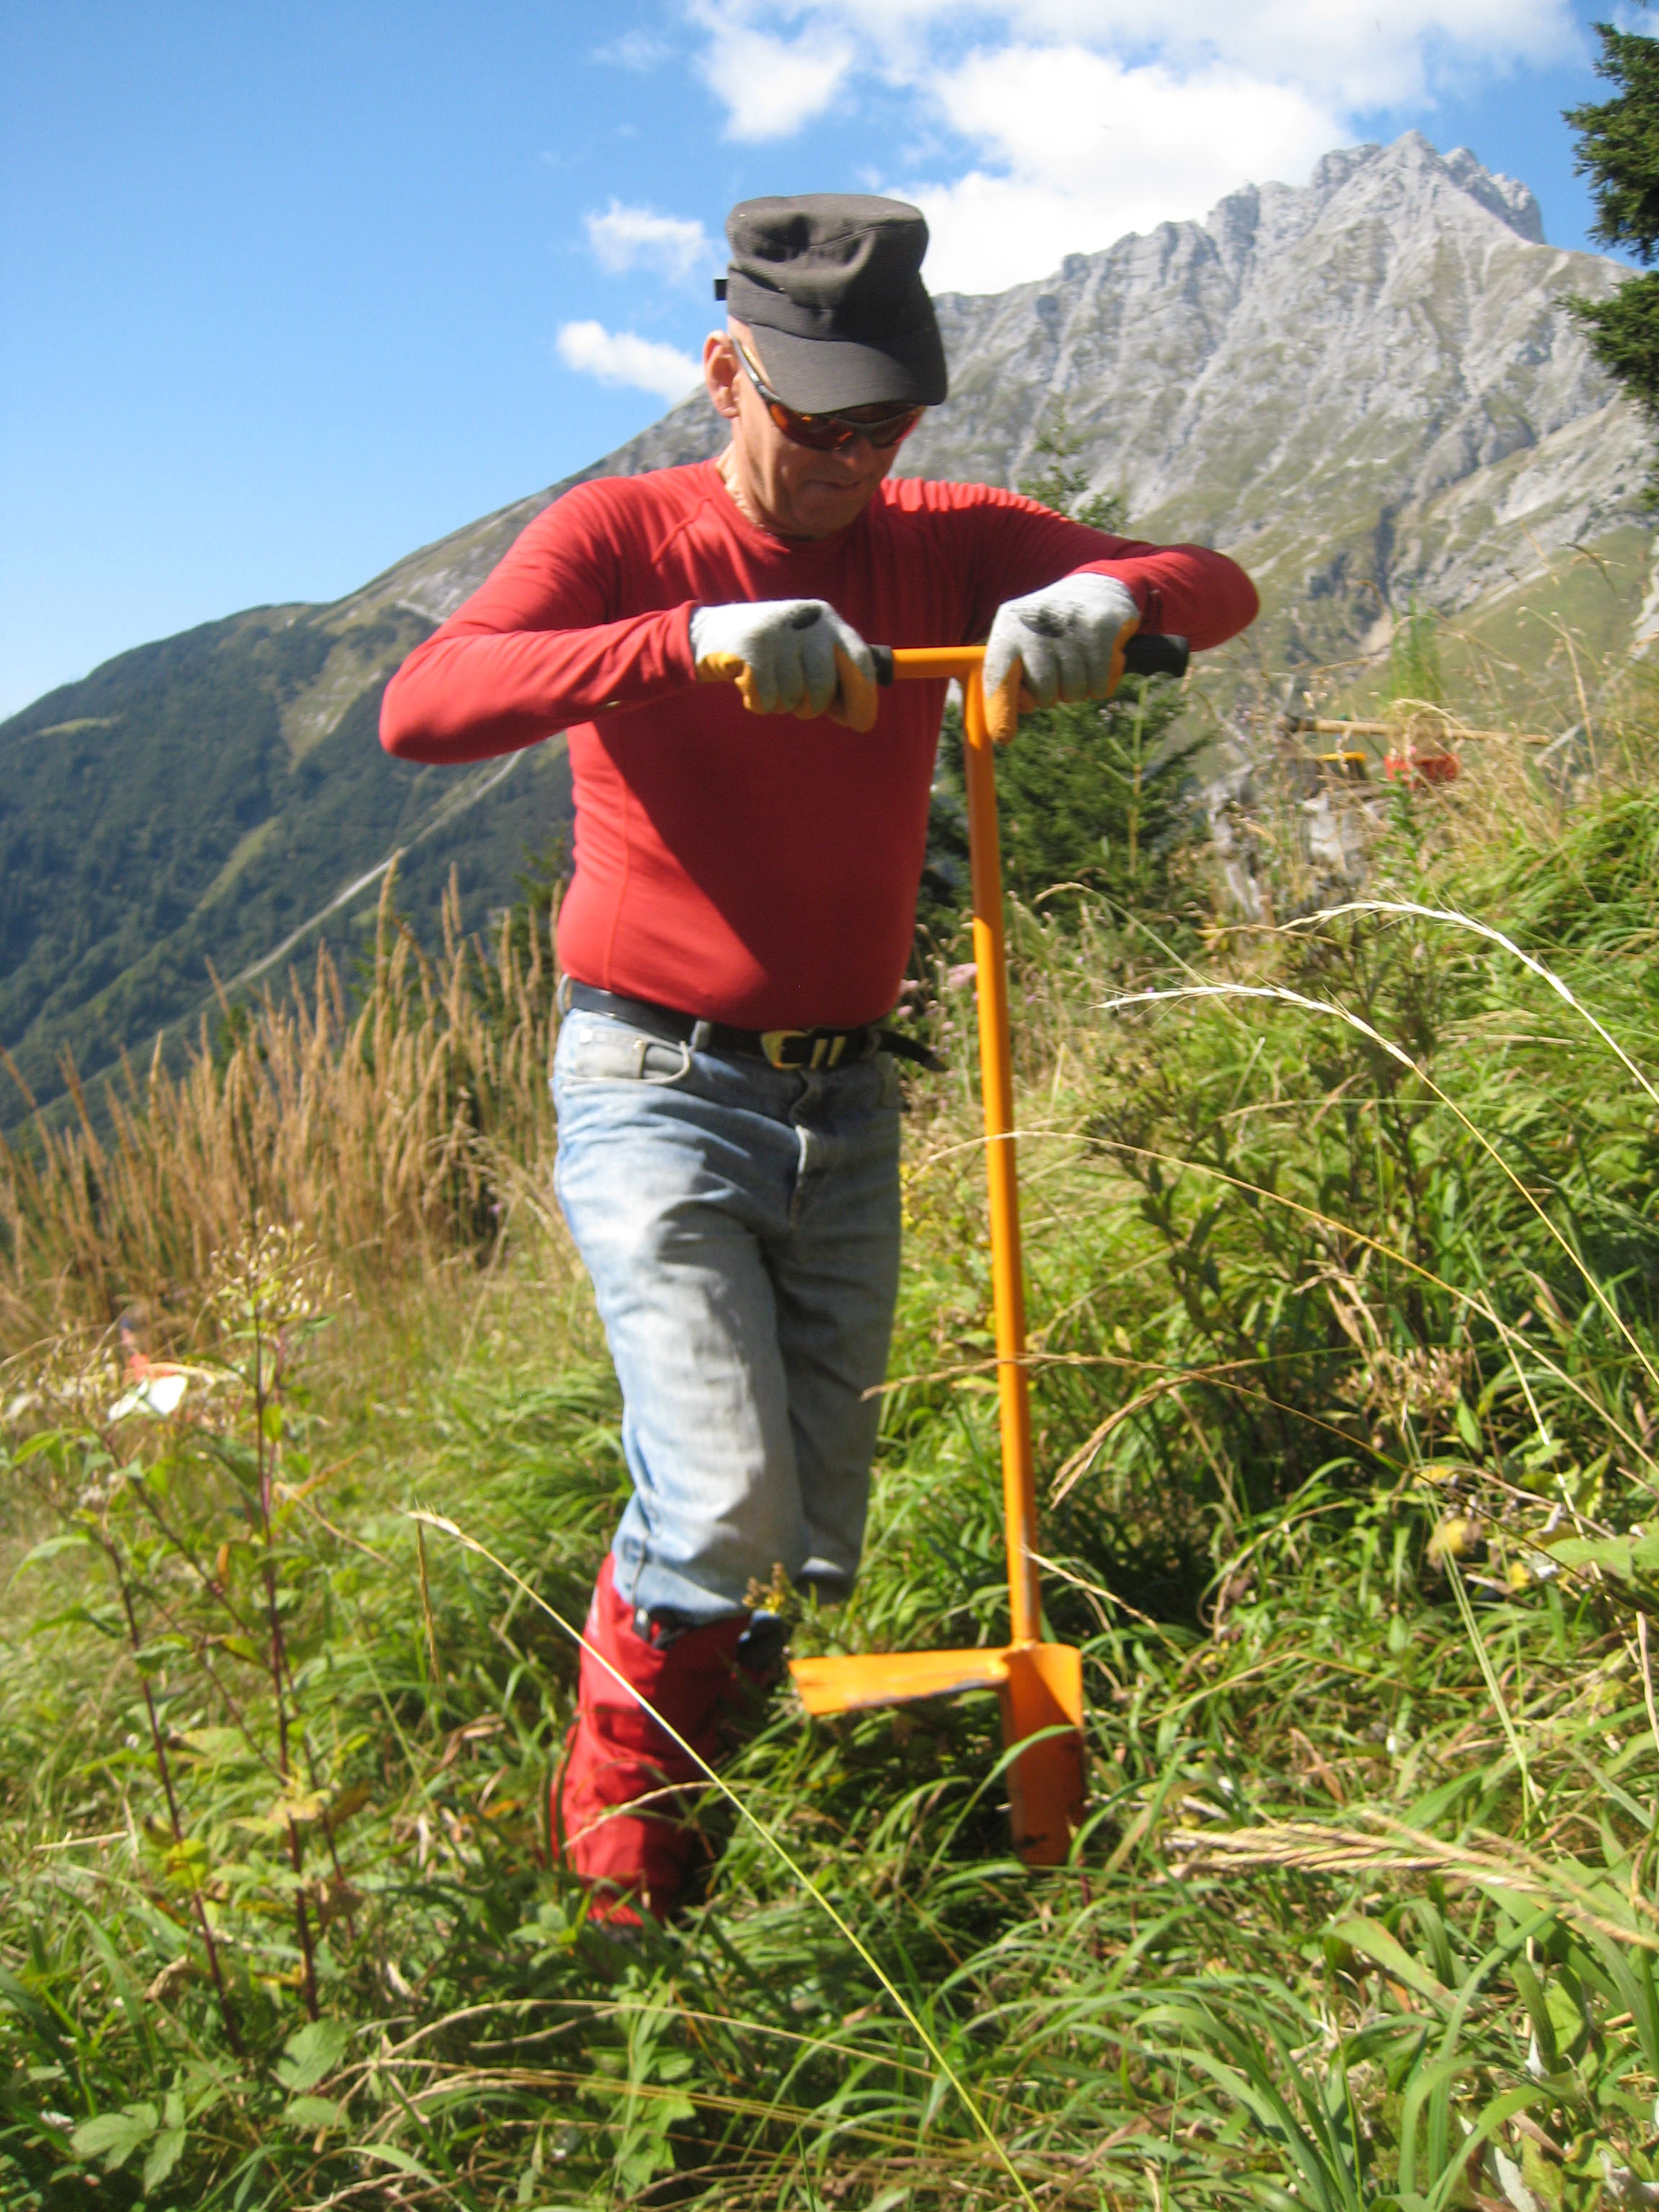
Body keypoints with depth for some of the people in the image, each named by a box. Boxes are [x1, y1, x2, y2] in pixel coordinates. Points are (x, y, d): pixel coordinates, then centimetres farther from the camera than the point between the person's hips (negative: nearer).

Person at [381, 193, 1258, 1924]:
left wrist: (1107, 597, -24)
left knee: (821, 1547, 9)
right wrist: (700, 642, -36)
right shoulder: (620, 533, -7)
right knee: (722, 1506, -15)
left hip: (845, 1105, 5)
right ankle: (615, 1850, 13)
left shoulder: (943, 544, 5)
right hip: (657, 1094, -4)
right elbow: (419, 709, -24)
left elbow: (1220, 586, 0)